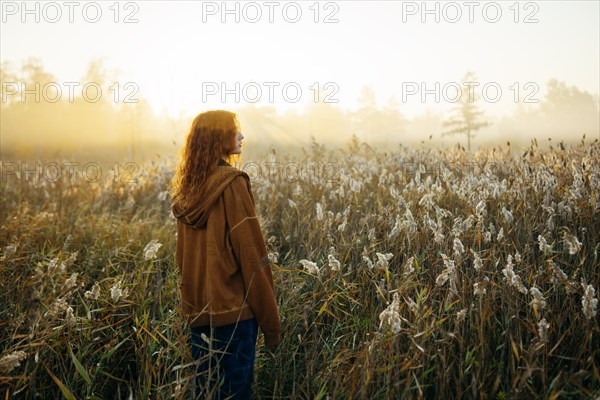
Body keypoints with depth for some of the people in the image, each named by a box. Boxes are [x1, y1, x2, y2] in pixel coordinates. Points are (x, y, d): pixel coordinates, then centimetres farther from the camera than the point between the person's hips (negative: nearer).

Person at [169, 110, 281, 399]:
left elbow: (182, 255, 13)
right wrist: (271, 322, -10)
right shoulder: (232, 183, -13)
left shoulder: (188, 189, 7)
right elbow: (252, 256, -15)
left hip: (198, 311, 7)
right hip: (233, 312, -7)